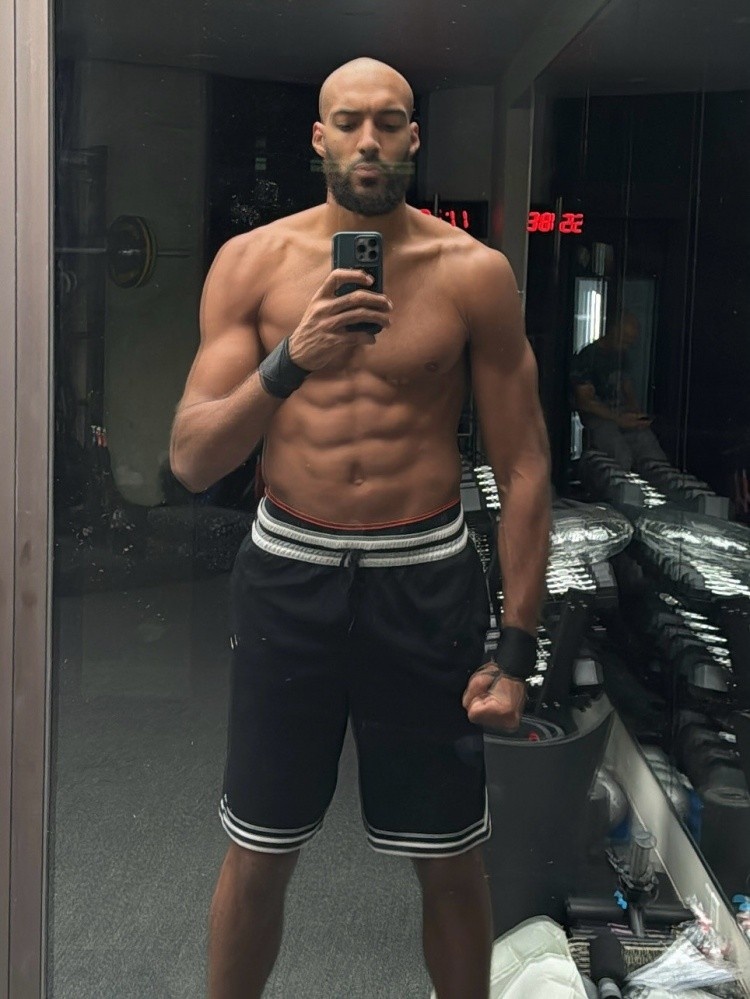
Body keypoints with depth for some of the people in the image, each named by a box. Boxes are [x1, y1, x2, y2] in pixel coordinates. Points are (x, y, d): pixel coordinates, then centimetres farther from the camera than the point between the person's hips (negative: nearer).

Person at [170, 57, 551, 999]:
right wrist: (287, 363, -22)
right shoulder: (253, 262, -1)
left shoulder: (472, 273, -4)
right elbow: (191, 460, -5)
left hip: (425, 579, 0)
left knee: (451, 863, 10)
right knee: (256, 856, 12)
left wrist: (517, 649, -5)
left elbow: (523, 469, -1)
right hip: (288, 571, 1)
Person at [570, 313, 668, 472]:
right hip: (597, 416, -6)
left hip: (623, 414, 6)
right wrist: (618, 419, -16)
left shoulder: (621, 355, 19)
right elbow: (584, 402, -10)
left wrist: (638, 414, 2)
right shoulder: (587, 357, -5)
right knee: (622, 460, -32)